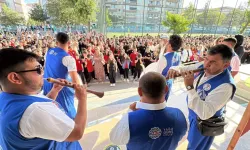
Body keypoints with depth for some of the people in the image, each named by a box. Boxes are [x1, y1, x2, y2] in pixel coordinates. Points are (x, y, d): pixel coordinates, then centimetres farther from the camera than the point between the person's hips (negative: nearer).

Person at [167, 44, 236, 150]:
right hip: (193, 114, 6)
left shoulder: (225, 86, -36)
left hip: (204, 123, -6)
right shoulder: (203, 66, -15)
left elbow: (204, 113, -41)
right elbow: (183, 69, -5)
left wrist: (190, 87, -45)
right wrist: (175, 70, -29)